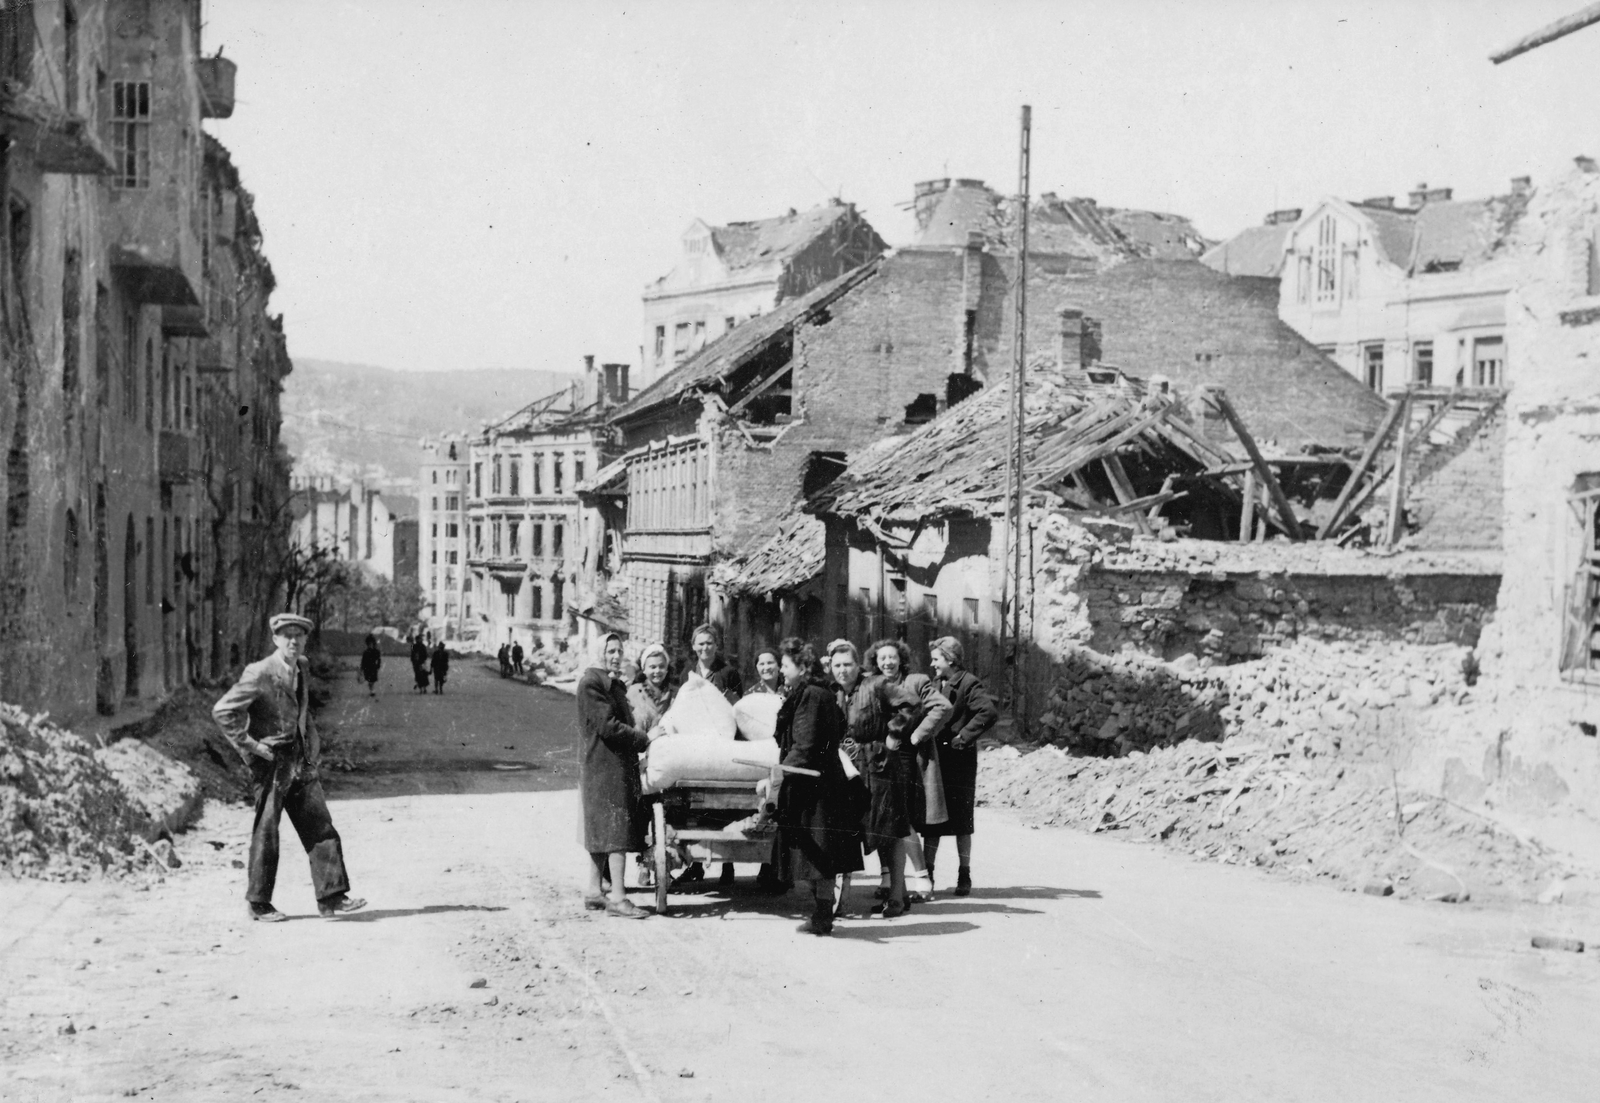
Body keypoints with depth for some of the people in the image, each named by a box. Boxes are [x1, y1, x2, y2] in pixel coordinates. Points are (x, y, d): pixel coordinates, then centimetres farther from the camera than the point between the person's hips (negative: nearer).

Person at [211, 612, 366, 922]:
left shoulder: (303, 668, 9)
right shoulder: (259, 674, -14)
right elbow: (222, 712, -16)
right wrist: (249, 746, -16)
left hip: (300, 761, 7)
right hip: (270, 762, -7)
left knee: (321, 828, 1)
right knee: (266, 834, 1)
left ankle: (331, 898, 1)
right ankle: (258, 905, 13)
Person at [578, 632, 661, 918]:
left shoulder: (613, 683, 19)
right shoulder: (591, 683, -12)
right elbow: (607, 726, -19)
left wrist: (639, 734, 9)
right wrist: (644, 738, -15)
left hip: (618, 764, 10)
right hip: (605, 764, -10)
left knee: (602, 830, 13)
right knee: (616, 829, -12)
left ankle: (594, 892, 18)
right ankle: (617, 898, -13)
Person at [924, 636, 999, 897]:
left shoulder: (968, 683, -10)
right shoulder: (936, 686, 14)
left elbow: (989, 712, -22)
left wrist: (963, 737, -20)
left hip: (959, 762, -7)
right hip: (935, 761, 7)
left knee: (960, 820, 2)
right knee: (931, 819, 6)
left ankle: (964, 875, 12)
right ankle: (927, 873, 11)